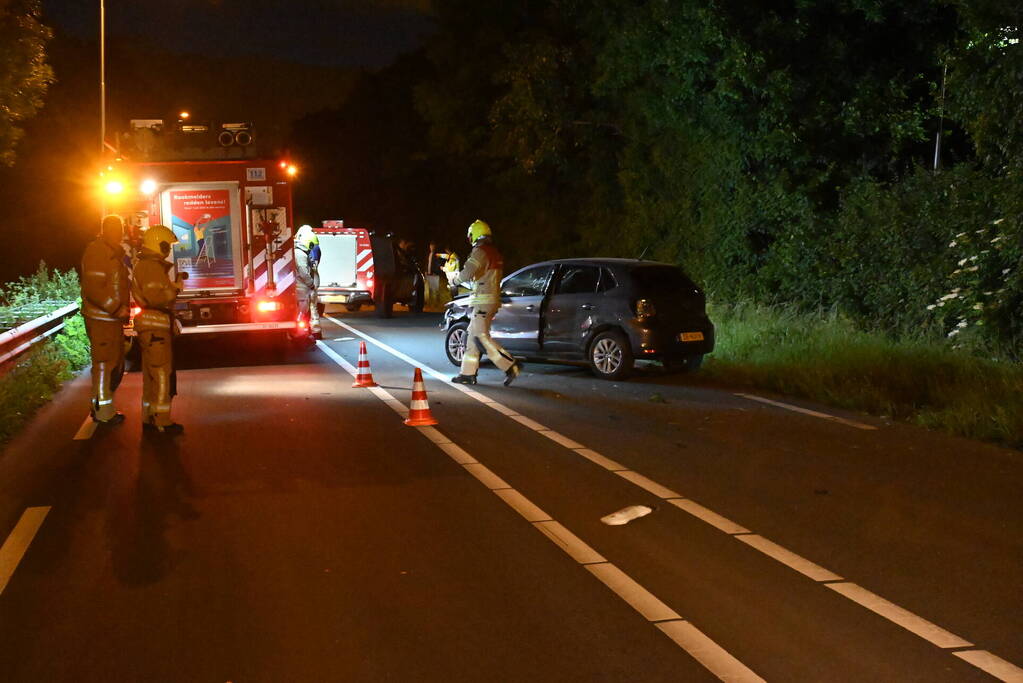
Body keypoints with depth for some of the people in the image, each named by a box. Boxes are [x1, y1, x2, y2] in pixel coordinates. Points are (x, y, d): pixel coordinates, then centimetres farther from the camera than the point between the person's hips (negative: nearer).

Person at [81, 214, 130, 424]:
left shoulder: (115, 253, 19)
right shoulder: (97, 252, -13)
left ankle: (100, 406, 26)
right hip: (101, 319, -10)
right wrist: (116, 308, -24)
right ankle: (103, 412, 3)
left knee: (116, 365, 16)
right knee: (104, 364, -4)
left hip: (114, 318, 10)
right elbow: (92, 288, -22)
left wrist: (123, 309, 16)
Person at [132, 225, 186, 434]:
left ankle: (150, 419, 19)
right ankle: (162, 421, -6)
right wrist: (176, 288, -13)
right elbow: (156, 297, -25)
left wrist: (173, 283, 17)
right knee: (161, 374, -8)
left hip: (152, 327, 11)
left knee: (151, 374, 14)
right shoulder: (152, 267, -15)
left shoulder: (146, 265, 19)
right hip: (155, 326, -11)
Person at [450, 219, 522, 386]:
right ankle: (468, 373, 15)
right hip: (493, 299, 10)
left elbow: (467, 274, -21)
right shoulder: (495, 253, 17)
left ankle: (511, 365, -14)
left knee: (481, 337, -10)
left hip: (483, 301, -10)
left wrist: (455, 278, -2)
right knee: (473, 337, 12)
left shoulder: (480, 252, -13)